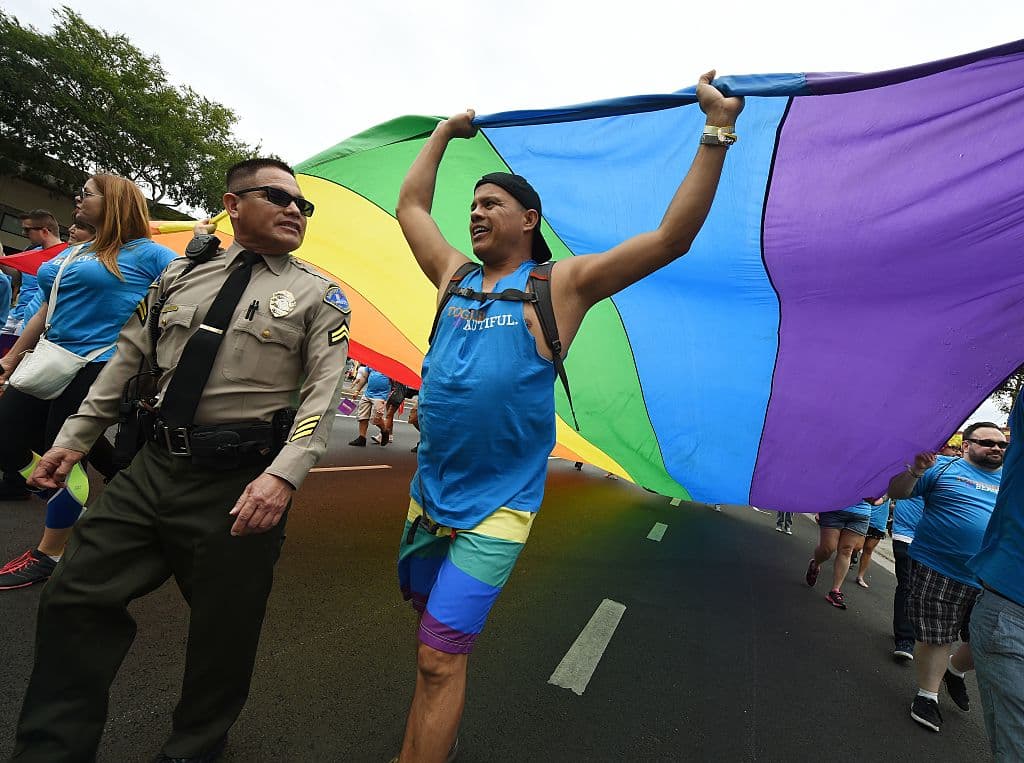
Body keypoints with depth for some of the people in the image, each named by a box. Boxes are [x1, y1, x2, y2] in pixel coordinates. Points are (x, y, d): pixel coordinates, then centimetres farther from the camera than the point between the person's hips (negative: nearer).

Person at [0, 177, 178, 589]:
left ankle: (48, 555, 13)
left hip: (97, 367, -8)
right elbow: (46, 311, 21)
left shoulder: (146, 254, -5)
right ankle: (67, 512, 28)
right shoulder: (71, 253, 18)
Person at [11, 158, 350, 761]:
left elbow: (323, 395, -11)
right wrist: (76, 437, 14)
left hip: (240, 483, -4)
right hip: (154, 467, 5)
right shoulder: (181, 275, 14)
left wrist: (284, 475, -24)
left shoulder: (318, 296, -1)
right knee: (76, 598, 9)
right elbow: (129, 359, 18)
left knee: (224, 629, 8)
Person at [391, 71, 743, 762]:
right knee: (437, 637, 24)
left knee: (441, 659, -3)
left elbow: (672, 237, -10)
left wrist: (719, 129, -11)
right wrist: (444, 134, 25)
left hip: (494, 509, -6)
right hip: (427, 495, 7)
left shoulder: (560, 283, -6)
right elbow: (410, 206, 20)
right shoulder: (455, 277, 9)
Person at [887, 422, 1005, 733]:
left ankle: (954, 670, 40)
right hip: (938, 574, -4)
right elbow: (896, 492, -6)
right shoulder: (944, 468, -1)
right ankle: (927, 695, 19)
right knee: (935, 636, 2)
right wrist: (915, 472, -24)